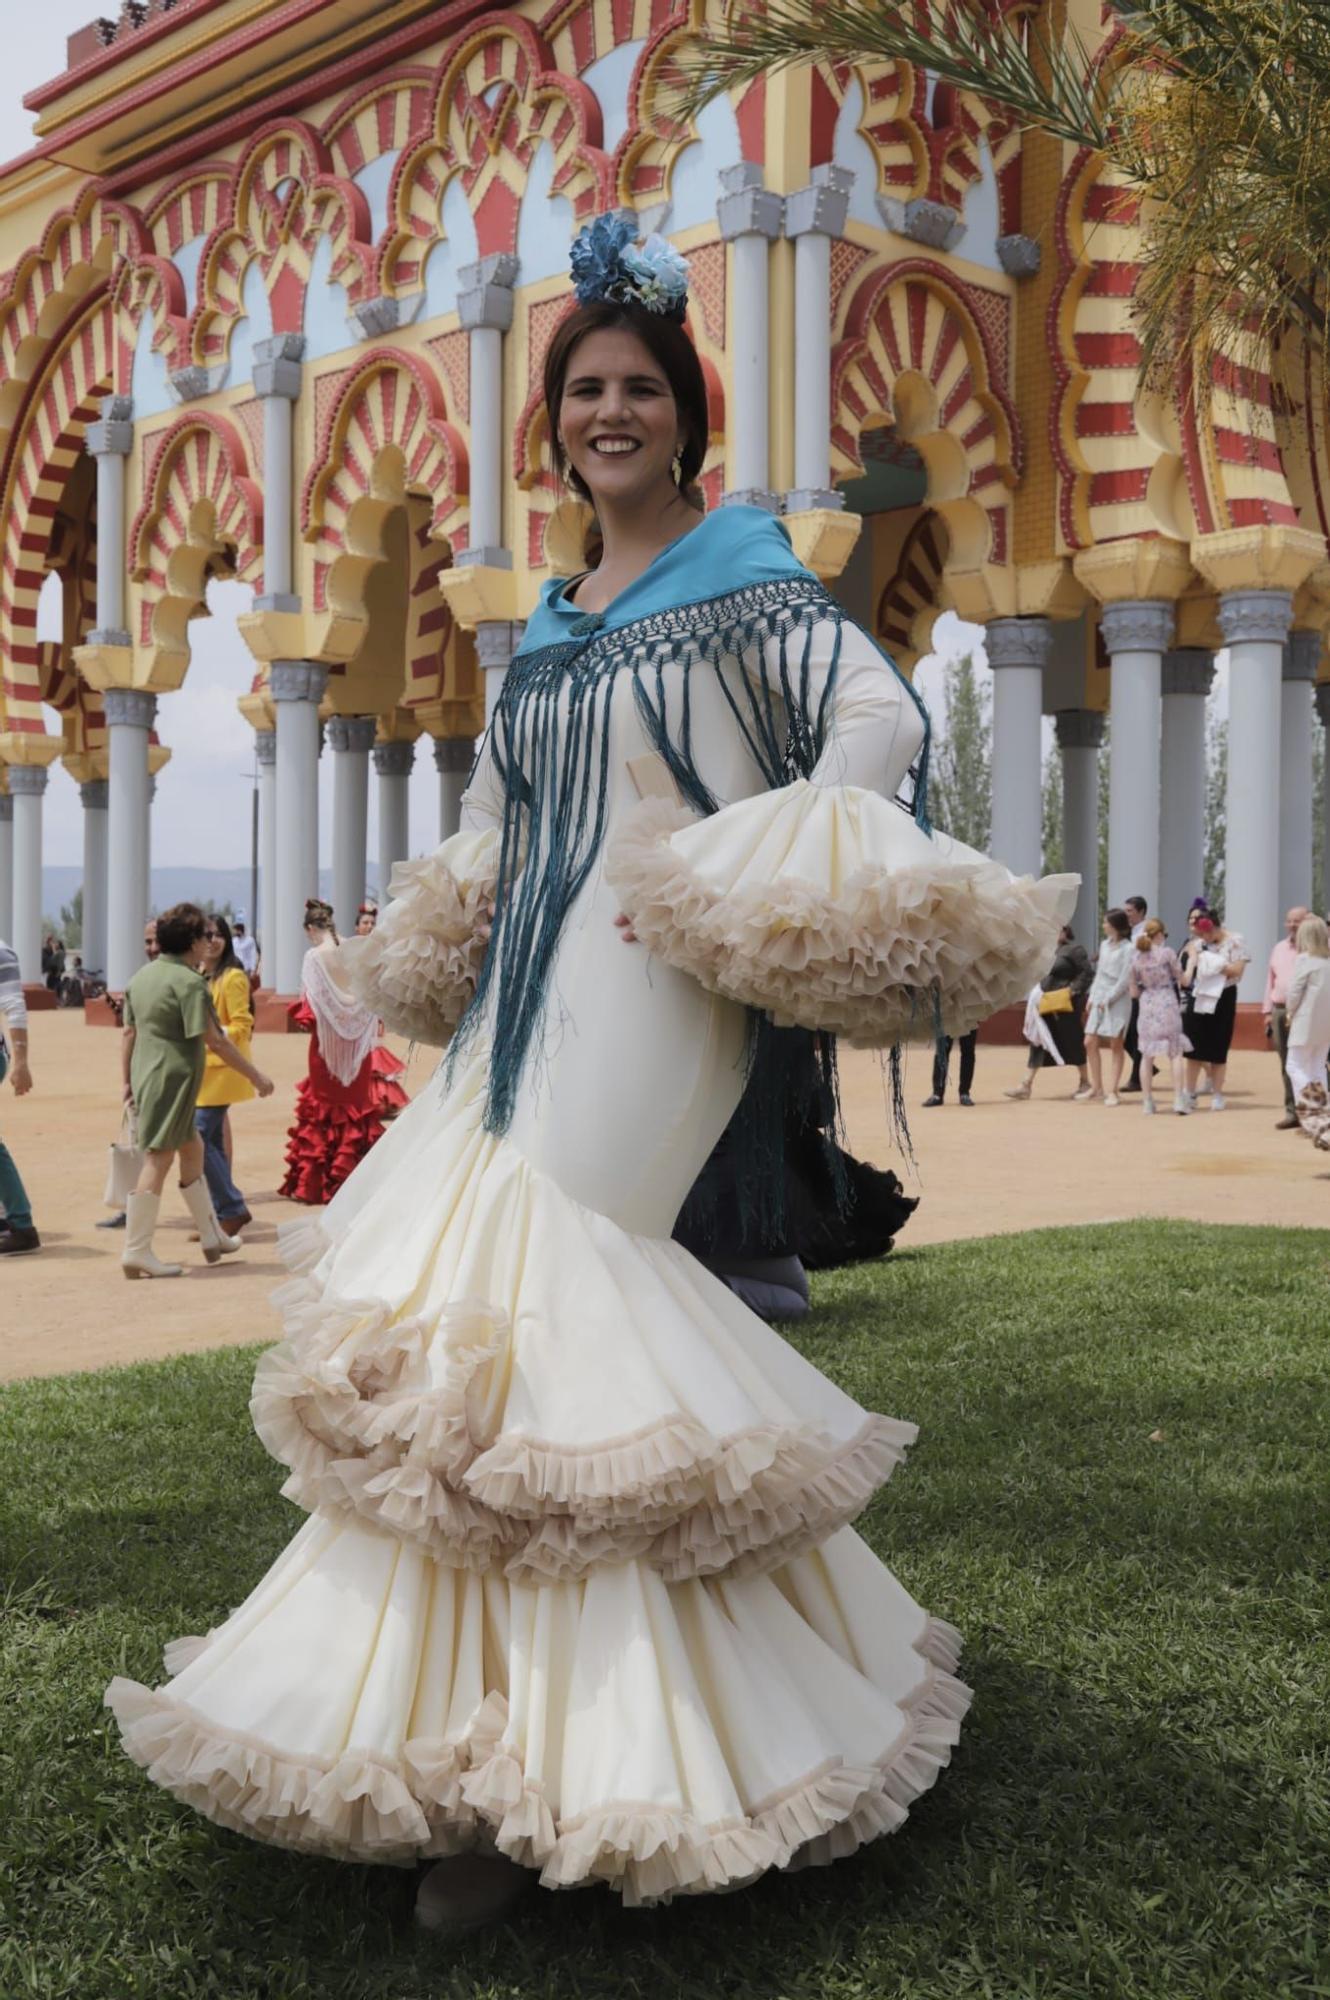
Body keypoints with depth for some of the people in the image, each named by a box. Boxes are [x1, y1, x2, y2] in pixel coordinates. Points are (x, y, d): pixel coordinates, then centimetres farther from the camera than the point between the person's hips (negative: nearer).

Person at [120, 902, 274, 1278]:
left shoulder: (142, 976, 11)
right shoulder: (188, 982, -15)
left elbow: (130, 1032, 14)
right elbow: (213, 1039, -18)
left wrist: (128, 1081, 22)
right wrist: (255, 1076, -12)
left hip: (146, 1075, 9)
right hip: (171, 1078, -9)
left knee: (192, 1148, 18)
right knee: (158, 1160, -5)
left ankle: (212, 1237, 27)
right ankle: (136, 1251, -3)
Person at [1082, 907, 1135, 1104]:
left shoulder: (1128, 949, -9)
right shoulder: (1105, 945, 14)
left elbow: (1125, 980, -13)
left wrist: (1108, 999, -14)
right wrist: (1092, 997, 8)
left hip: (1118, 1000, -7)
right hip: (1099, 999, 7)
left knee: (1116, 1045, -2)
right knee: (1090, 1042, 3)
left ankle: (1112, 1091, 0)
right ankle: (1097, 1087, 14)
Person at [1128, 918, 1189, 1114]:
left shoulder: (1136, 956, 3)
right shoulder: (1167, 953, -8)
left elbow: (1133, 991, 7)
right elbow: (1182, 980, -1)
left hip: (1146, 1007, 3)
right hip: (1167, 1004, -3)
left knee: (1146, 1055, 9)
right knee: (1175, 1053, 5)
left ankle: (1147, 1101, 9)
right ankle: (1179, 1099, -1)